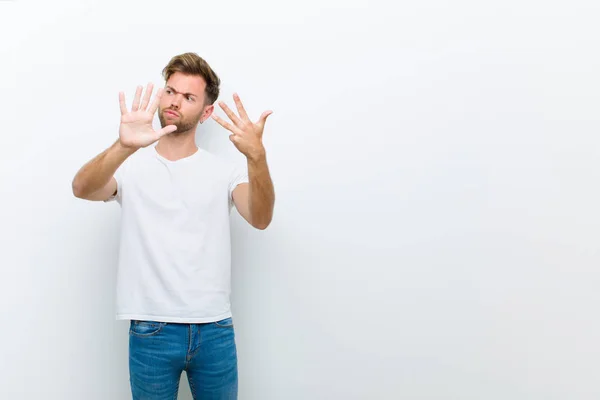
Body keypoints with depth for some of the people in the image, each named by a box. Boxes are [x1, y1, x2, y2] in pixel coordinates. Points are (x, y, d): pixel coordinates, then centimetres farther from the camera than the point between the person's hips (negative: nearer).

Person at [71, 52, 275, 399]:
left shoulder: (225, 171, 3)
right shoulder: (131, 167, 1)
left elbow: (260, 219, -15)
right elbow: (82, 188, -19)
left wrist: (257, 156, -34)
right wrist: (123, 147, -39)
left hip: (215, 330, 1)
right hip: (151, 331, -1)